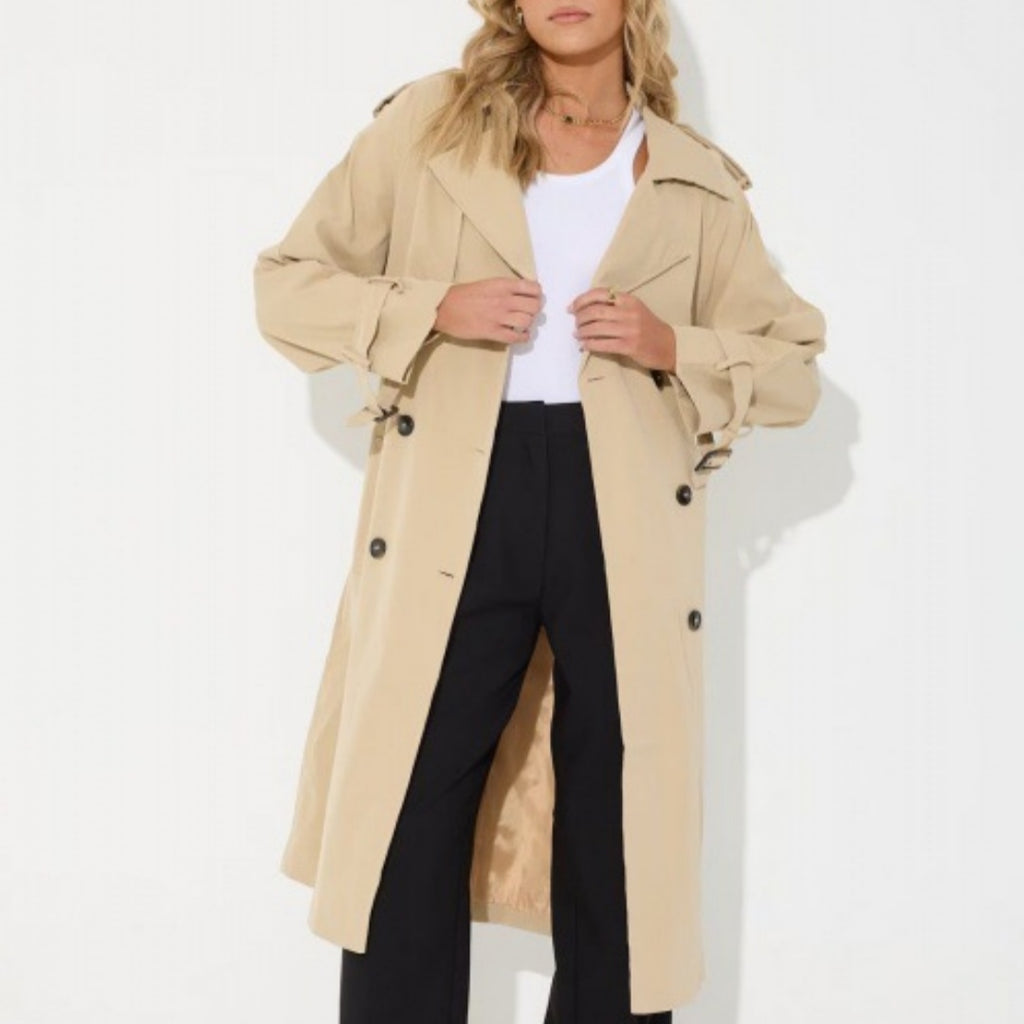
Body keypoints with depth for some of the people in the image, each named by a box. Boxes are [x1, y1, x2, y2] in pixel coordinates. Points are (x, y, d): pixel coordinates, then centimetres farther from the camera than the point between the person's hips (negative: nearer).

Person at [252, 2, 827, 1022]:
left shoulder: (696, 183, 11)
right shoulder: (425, 126, 8)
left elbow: (794, 366, 15)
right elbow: (286, 285, 8)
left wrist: (672, 346, -4)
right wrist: (434, 308, -8)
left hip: (621, 516, 1)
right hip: (455, 506, -1)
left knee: (620, 832, 6)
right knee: (406, 815, 0)